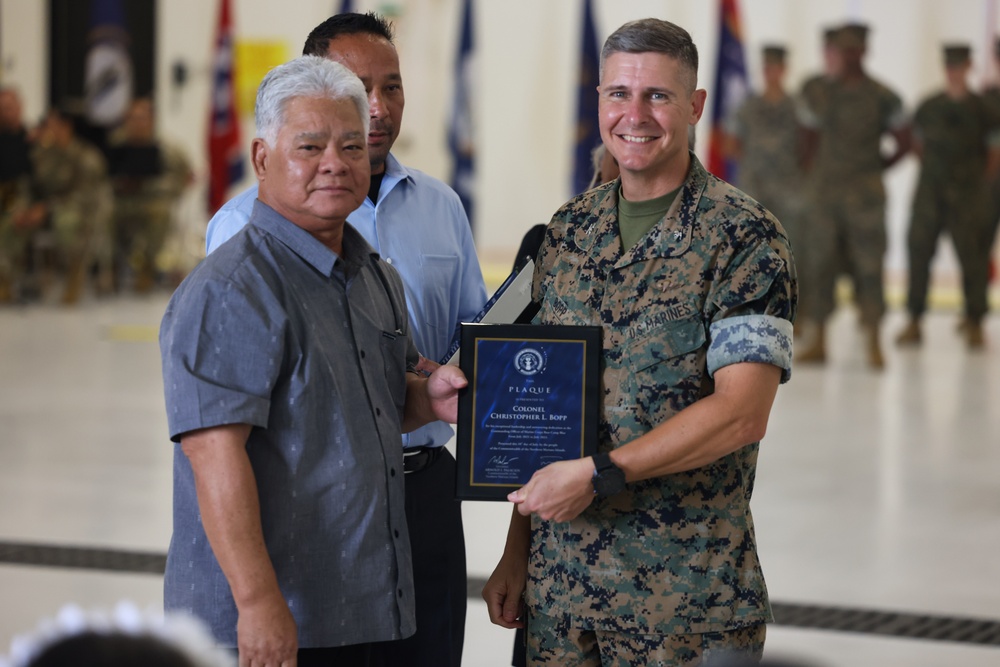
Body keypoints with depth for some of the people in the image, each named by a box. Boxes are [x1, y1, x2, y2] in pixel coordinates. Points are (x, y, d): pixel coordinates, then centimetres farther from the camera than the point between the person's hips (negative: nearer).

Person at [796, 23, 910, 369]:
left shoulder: (883, 97, 0)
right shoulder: (819, 95, 8)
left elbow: (903, 143, 6)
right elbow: (811, 144, 13)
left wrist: (876, 169, 7)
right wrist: (815, 179, 5)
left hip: (865, 194, -3)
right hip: (824, 193, 3)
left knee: (868, 267, -5)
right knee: (821, 265, 3)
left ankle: (874, 344, -3)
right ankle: (819, 343, 8)